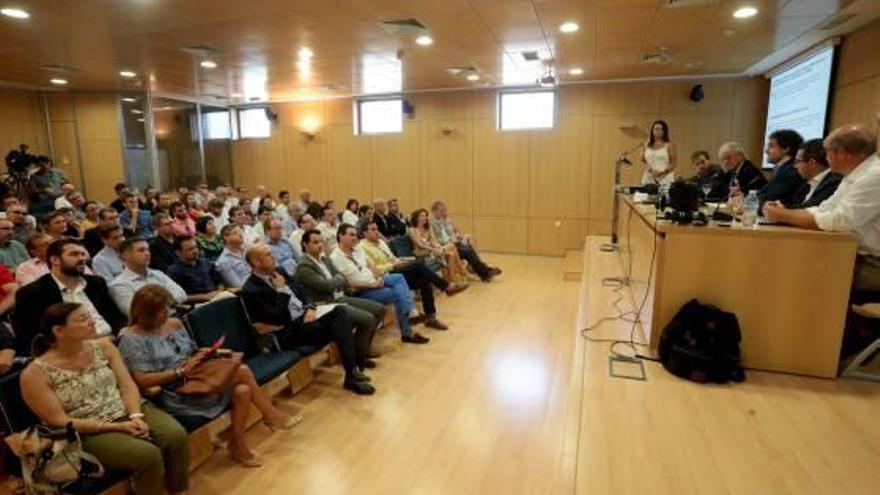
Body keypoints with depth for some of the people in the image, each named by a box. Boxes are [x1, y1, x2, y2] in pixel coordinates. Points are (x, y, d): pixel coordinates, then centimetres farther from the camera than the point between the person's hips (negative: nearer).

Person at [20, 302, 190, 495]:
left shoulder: (103, 347, 3)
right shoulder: (35, 374, -9)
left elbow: (127, 385, 1)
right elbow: (60, 422, -10)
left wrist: (136, 416, -19)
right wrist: (117, 427, -17)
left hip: (129, 410, 4)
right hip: (90, 432, -4)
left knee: (176, 435, -22)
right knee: (147, 454, -29)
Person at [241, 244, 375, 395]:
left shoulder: (278, 272, 12)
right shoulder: (251, 290, -12)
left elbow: (300, 293, 17)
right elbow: (277, 318, -19)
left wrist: (310, 308, -3)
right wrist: (281, 290, -14)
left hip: (305, 316, 7)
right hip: (290, 330, -7)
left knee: (340, 311, -19)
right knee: (338, 327, -24)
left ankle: (353, 370, -19)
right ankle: (352, 376, -10)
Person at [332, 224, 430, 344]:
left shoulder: (357, 250, 10)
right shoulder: (335, 258, -15)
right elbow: (349, 282, -19)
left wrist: (377, 278, -4)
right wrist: (372, 283, -18)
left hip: (373, 282, 8)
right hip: (359, 292, -8)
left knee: (399, 277, -12)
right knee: (397, 294, -19)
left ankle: (411, 312, -22)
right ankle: (407, 333, -7)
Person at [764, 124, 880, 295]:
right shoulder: (854, 176, 9)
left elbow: (837, 221, -27)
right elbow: (823, 210, 10)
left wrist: (783, 216, -18)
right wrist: (784, 211, -5)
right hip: (859, 256, 8)